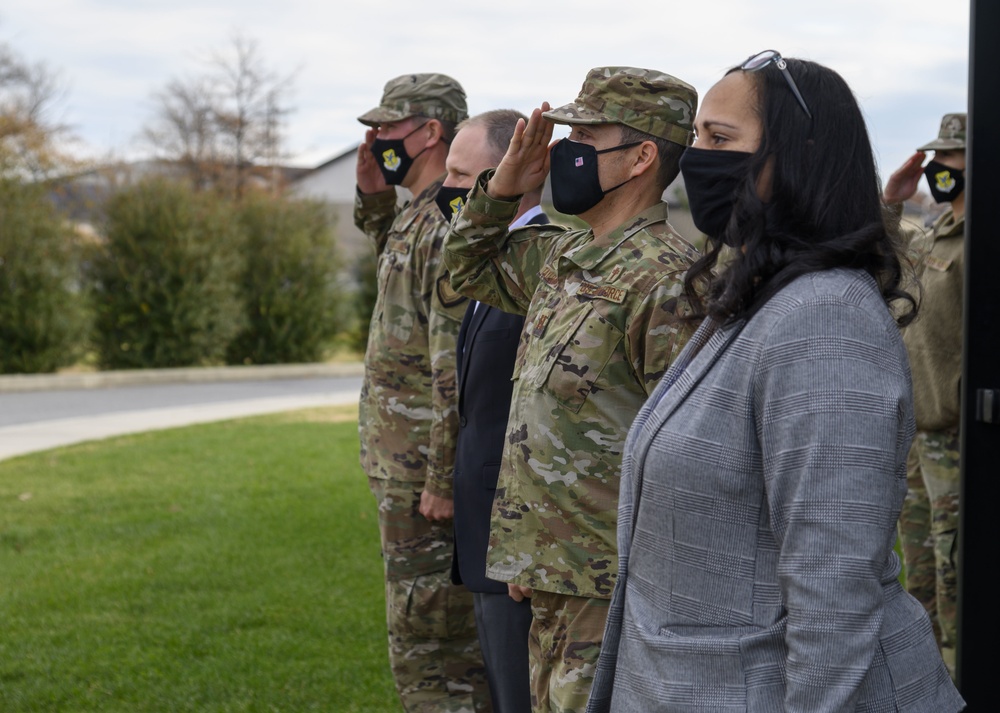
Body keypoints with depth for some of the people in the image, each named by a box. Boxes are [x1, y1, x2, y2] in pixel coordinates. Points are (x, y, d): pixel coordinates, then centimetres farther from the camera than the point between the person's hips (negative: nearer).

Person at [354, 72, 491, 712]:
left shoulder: (449, 223, -19)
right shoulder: (416, 215, 12)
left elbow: (458, 365, -24)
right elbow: (384, 242, 37)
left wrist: (444, 479, -23)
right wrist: (374, 192, 16)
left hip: (425, 473, -10)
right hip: (401, 466, 10)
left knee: (427, 645, -4)